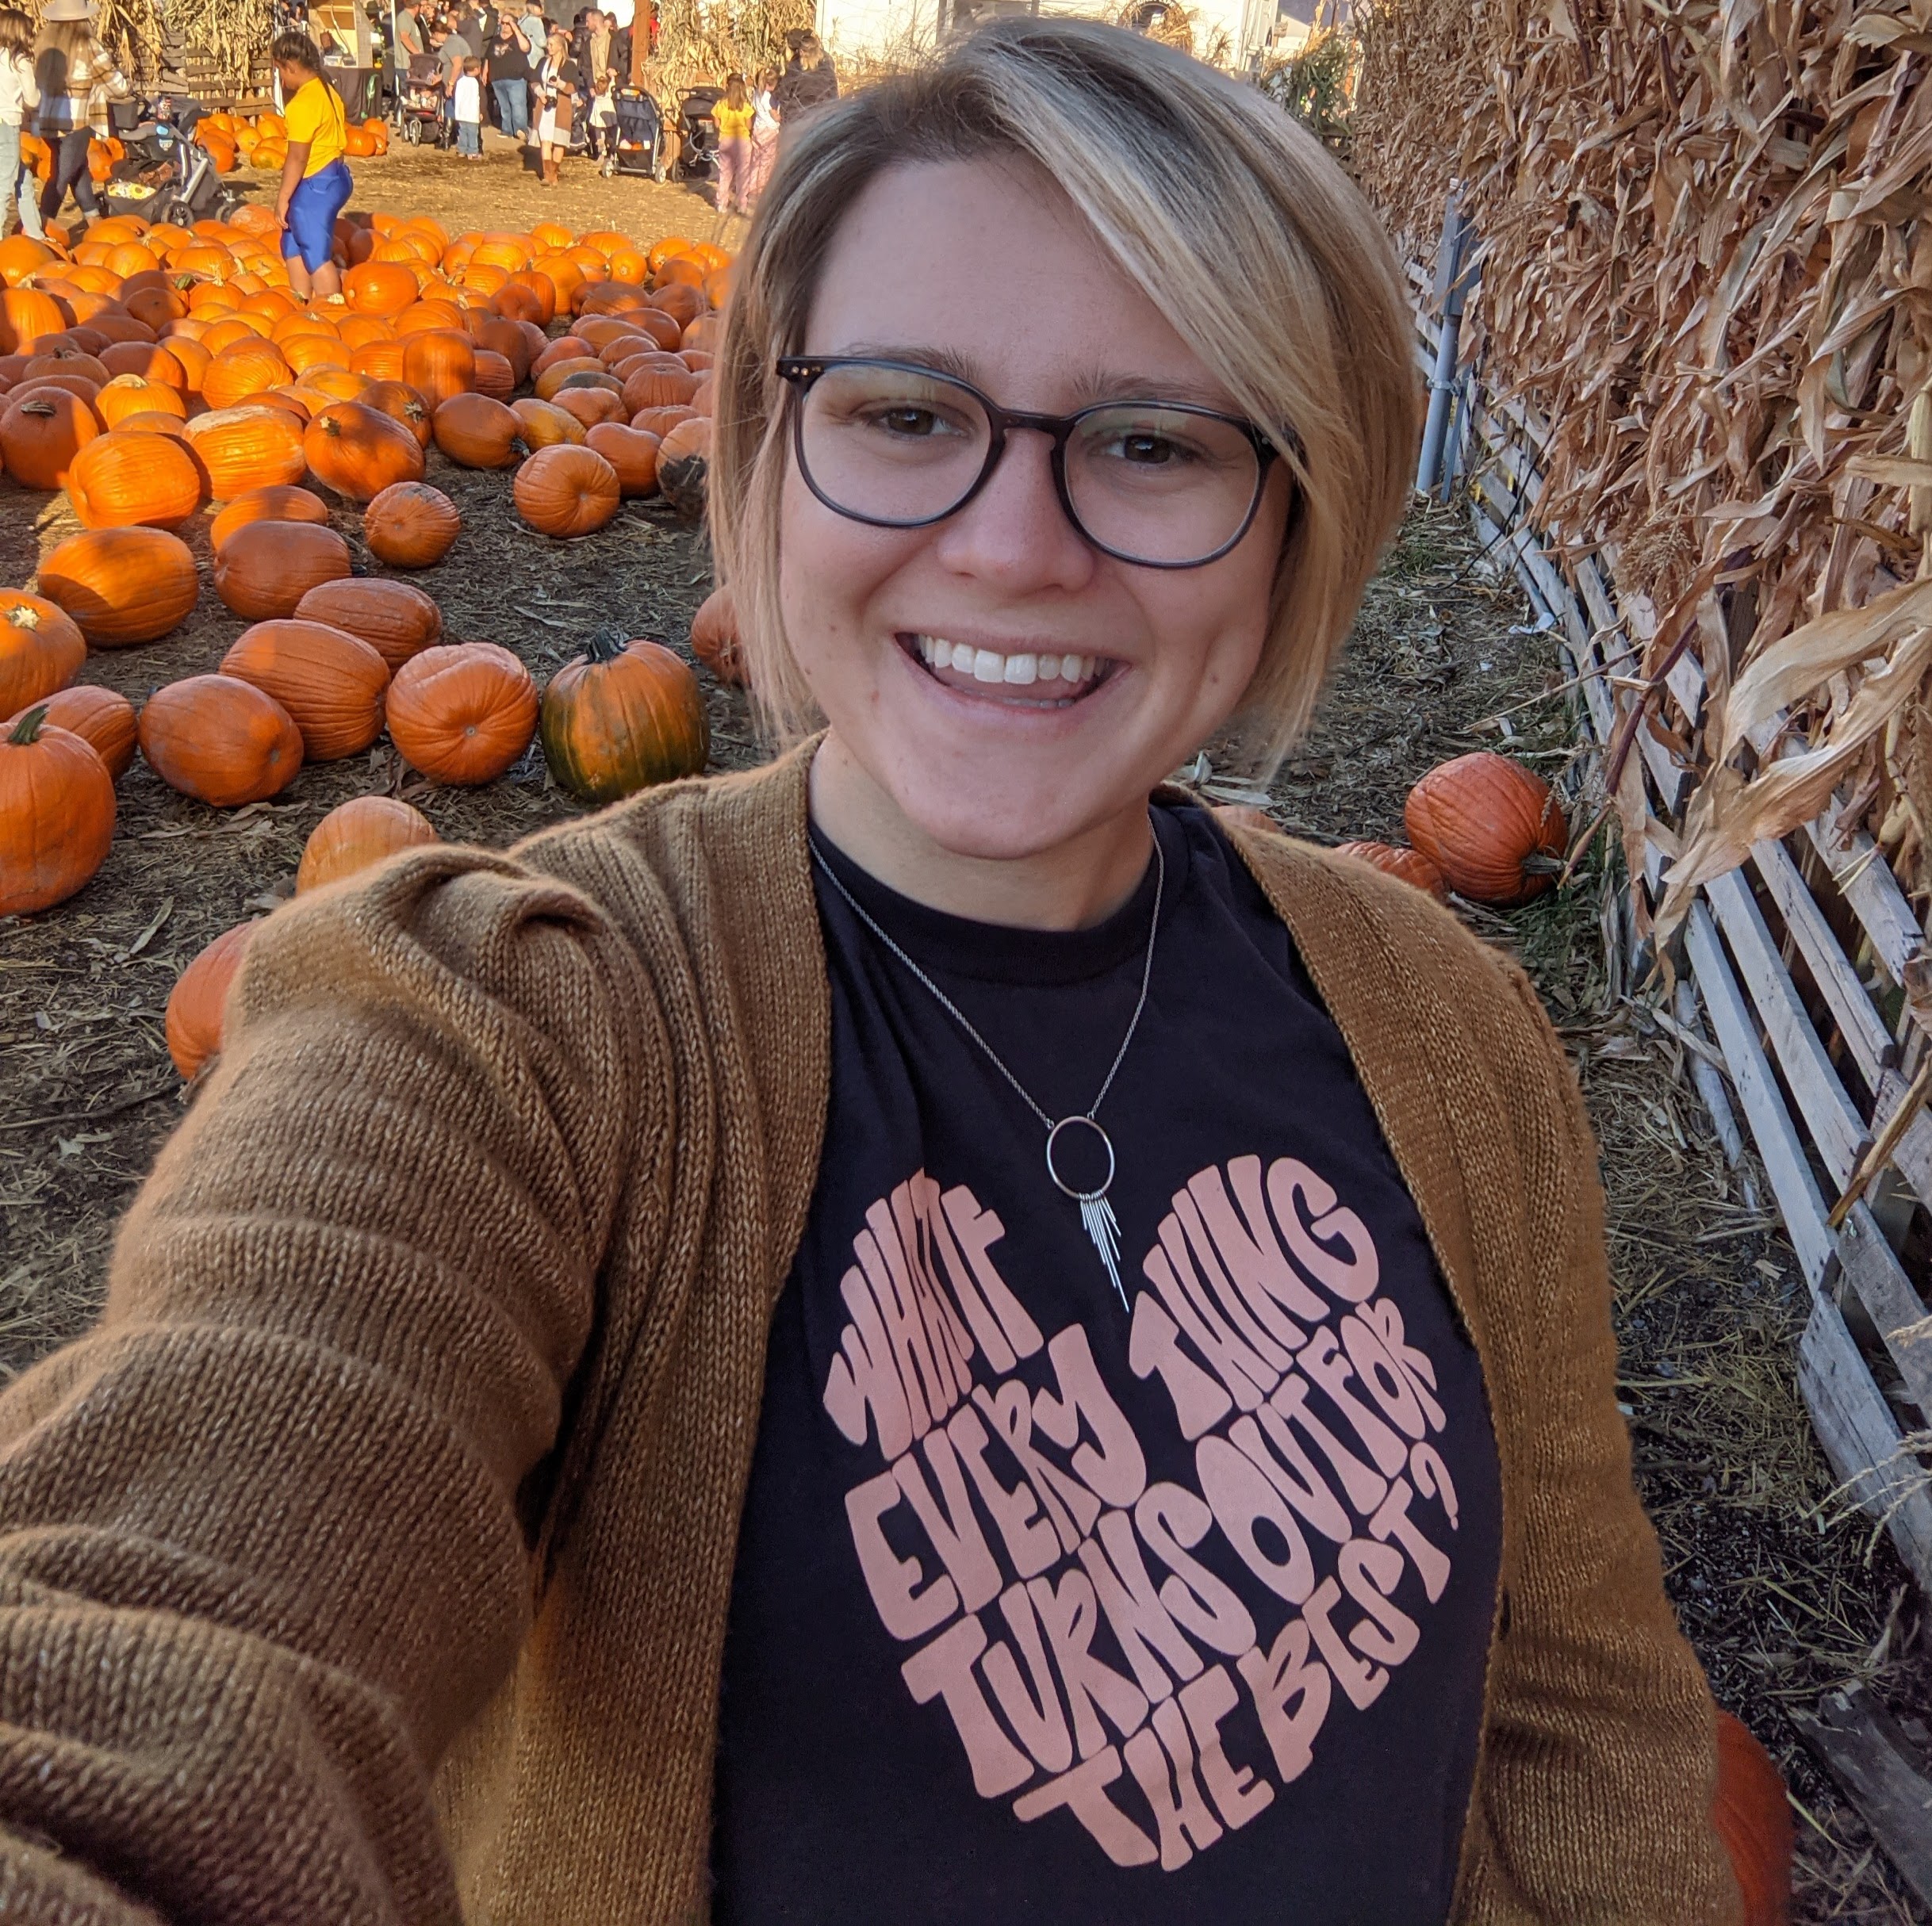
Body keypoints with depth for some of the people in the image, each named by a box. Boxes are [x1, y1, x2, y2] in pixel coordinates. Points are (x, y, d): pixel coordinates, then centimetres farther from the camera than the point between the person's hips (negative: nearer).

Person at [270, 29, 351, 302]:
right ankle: (300, 304, 30)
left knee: (317, 254, -4)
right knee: (294, 243, 21)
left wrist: (283, 199, -16)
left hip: (314, 185, -11)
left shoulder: (303, 102, -19)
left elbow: (297, 159, -21)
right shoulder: (327, 90, 9)